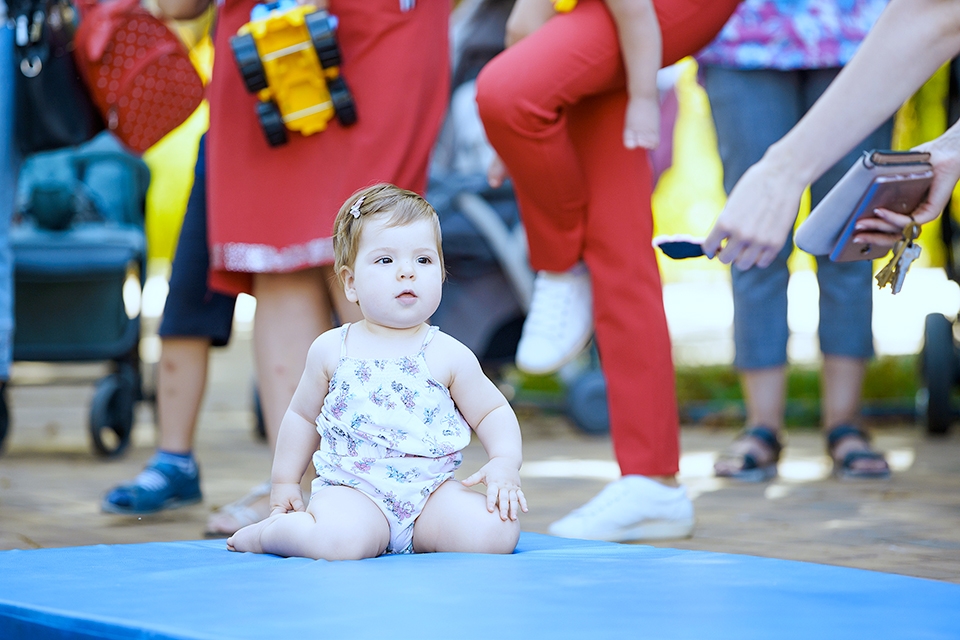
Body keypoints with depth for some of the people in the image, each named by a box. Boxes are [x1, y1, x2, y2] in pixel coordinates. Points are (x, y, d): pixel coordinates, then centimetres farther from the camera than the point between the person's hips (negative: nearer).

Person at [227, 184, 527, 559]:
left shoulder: (449, 356, 1)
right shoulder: (331, 351, 3)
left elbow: (494, 412, 10)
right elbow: (303, 415, 18)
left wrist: (505, 463, -8)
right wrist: (284, 482, 17)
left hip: (429, 491, 2)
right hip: (352, 490, -1)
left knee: (496, 534, -23)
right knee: (343, 542, -34)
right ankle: (268, 533, -2)